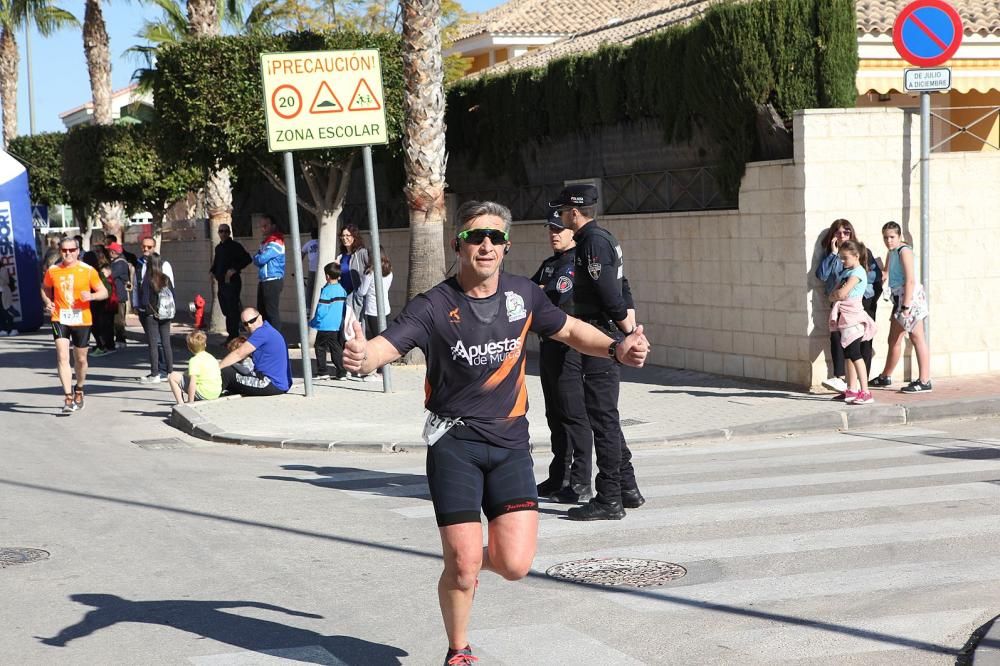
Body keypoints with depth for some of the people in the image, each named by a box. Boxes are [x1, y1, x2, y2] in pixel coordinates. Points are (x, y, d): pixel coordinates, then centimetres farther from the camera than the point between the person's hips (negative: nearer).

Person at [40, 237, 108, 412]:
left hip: (81, 320, 0)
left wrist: (92, 296, -21)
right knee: (62, 357, -14)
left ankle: (79, 390, 37)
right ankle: (68, 397, -15)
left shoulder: (88, 271, -4)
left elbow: (104, 292, 0)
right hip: (60, 319, 0)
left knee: (80, 359, 12)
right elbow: (45, 289, 20)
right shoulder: (52, 271, 2)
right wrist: (48, 302, 1)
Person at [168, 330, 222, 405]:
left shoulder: (195, 360, -10)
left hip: (204, 394, -8)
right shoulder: (211, 357, 13)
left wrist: (190, 402, -15)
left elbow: (193, 383, -18)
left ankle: (181, 404, -6)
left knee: (172, 377, -2)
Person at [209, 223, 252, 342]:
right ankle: (231, 336, 18)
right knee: (226, 310, 11)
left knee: (232, 310, -9)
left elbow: (247, 259, -15)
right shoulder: (218, 248, 16)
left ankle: (233, 337, -7)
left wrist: (235, 269, -20)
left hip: (232, 282, -8)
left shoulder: (235, 246, -6)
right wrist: (213, 271, 11)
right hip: (221, 282, 8)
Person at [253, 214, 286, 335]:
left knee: (272, 313, -10)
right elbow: (257, 260, 15)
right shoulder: (265, 242, 18)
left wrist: (257, 257, 1)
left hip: (273, 282, -10)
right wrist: (258, 258, -5)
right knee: (262, 312, 14)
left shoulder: (275, 243, -13)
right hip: (263, 282, 10)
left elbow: (261, 259, -19)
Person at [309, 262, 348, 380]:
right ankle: (341, 372, 8)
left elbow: (321, 310, -16)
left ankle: (322, 372, 4)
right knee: (336, 348, 11)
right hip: (338, 326, 6)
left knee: (320, 347, 6)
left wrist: (313, 322, -4)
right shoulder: (342, 290, 5)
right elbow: (345, 307, 14)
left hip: (325, 327, -6)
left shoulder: (326, 291, -15)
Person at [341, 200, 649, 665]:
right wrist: (362, 357, -47)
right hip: (454, 441, -3)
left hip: (510, 441, 3)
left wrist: (616, 348, 1)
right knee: (462, 568, -6)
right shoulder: (434, 306, -11)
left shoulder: (522, 294, 2)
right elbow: (388, 344, -24)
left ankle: (473, 555, 29)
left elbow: (570, 330, 18)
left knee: (515, 565, -8)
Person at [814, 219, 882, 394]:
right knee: (836, 336, -20)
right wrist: (833, 253, -7)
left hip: (863, 300, -1)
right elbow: (821, 274, -5)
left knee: (864, 341, -1)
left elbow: (877, 274, 1)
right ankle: (839, 379, -21)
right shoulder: (830, 254, 11)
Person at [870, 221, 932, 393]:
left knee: (917, 337, -6)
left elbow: (910, 280, -19)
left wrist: (906, 306, -23)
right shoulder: (891, 253, 15)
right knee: (894, 339, 15)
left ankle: (924, 382, -2)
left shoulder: (904, 251, -13)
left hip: (910, 296, -9)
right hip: (899, 298, 9)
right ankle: (885, 377, 25)